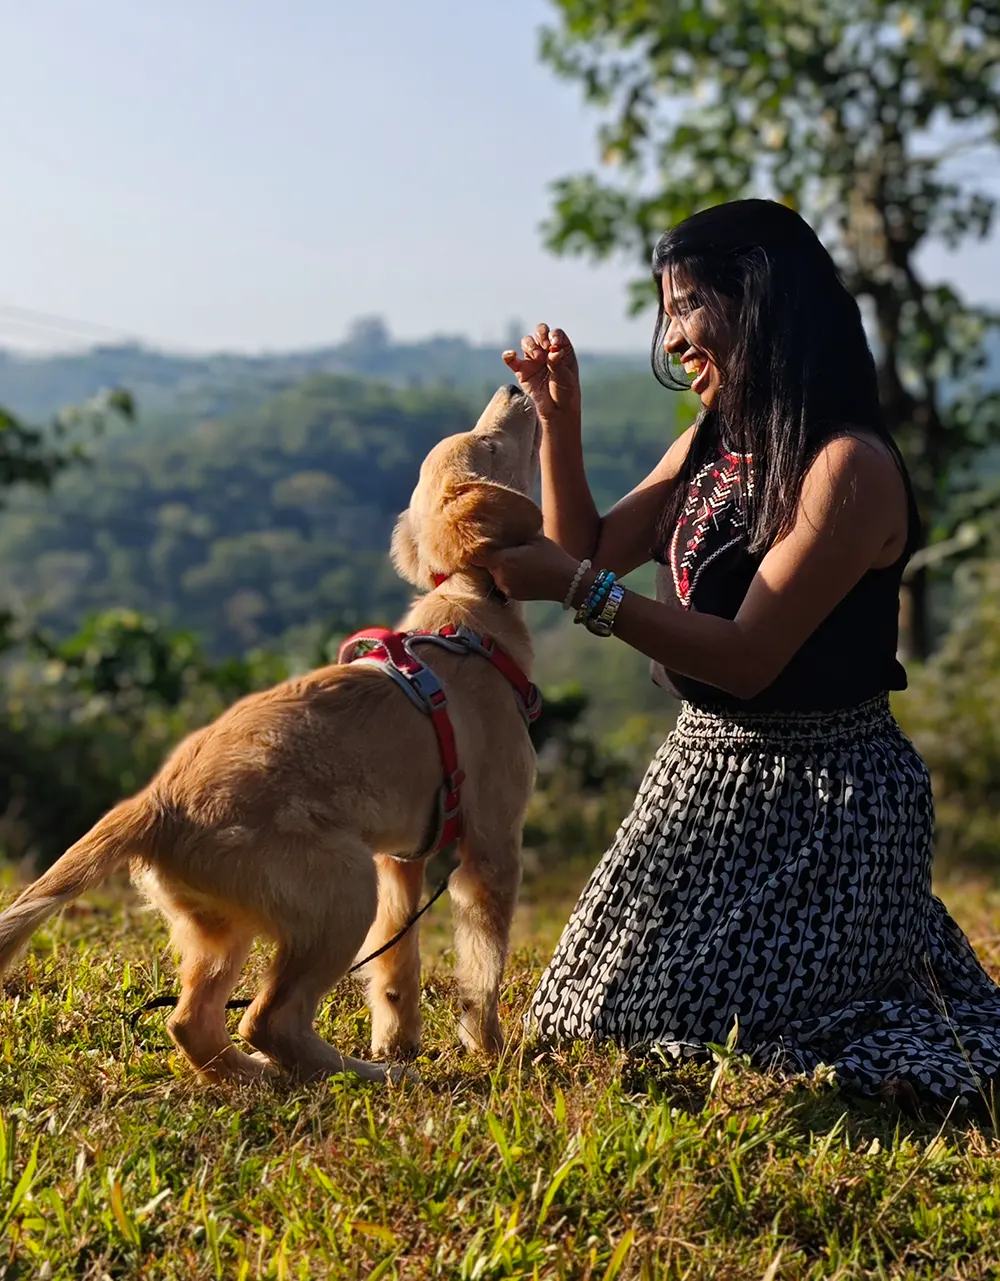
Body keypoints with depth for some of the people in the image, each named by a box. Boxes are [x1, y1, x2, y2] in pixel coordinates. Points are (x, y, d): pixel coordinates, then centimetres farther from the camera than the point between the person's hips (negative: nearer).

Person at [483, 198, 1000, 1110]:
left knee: (725, 1033, -10)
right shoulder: (709, 446, 6)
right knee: (618, 1009, 16)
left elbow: (747, 657, -24)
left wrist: (573, 585, -28)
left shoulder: (850, 466, -20)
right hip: (709, 771, 9)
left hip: (821, 795, -9)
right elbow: (592, 552, 12)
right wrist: (559, 420, 1)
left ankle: (922, 1016, 12)